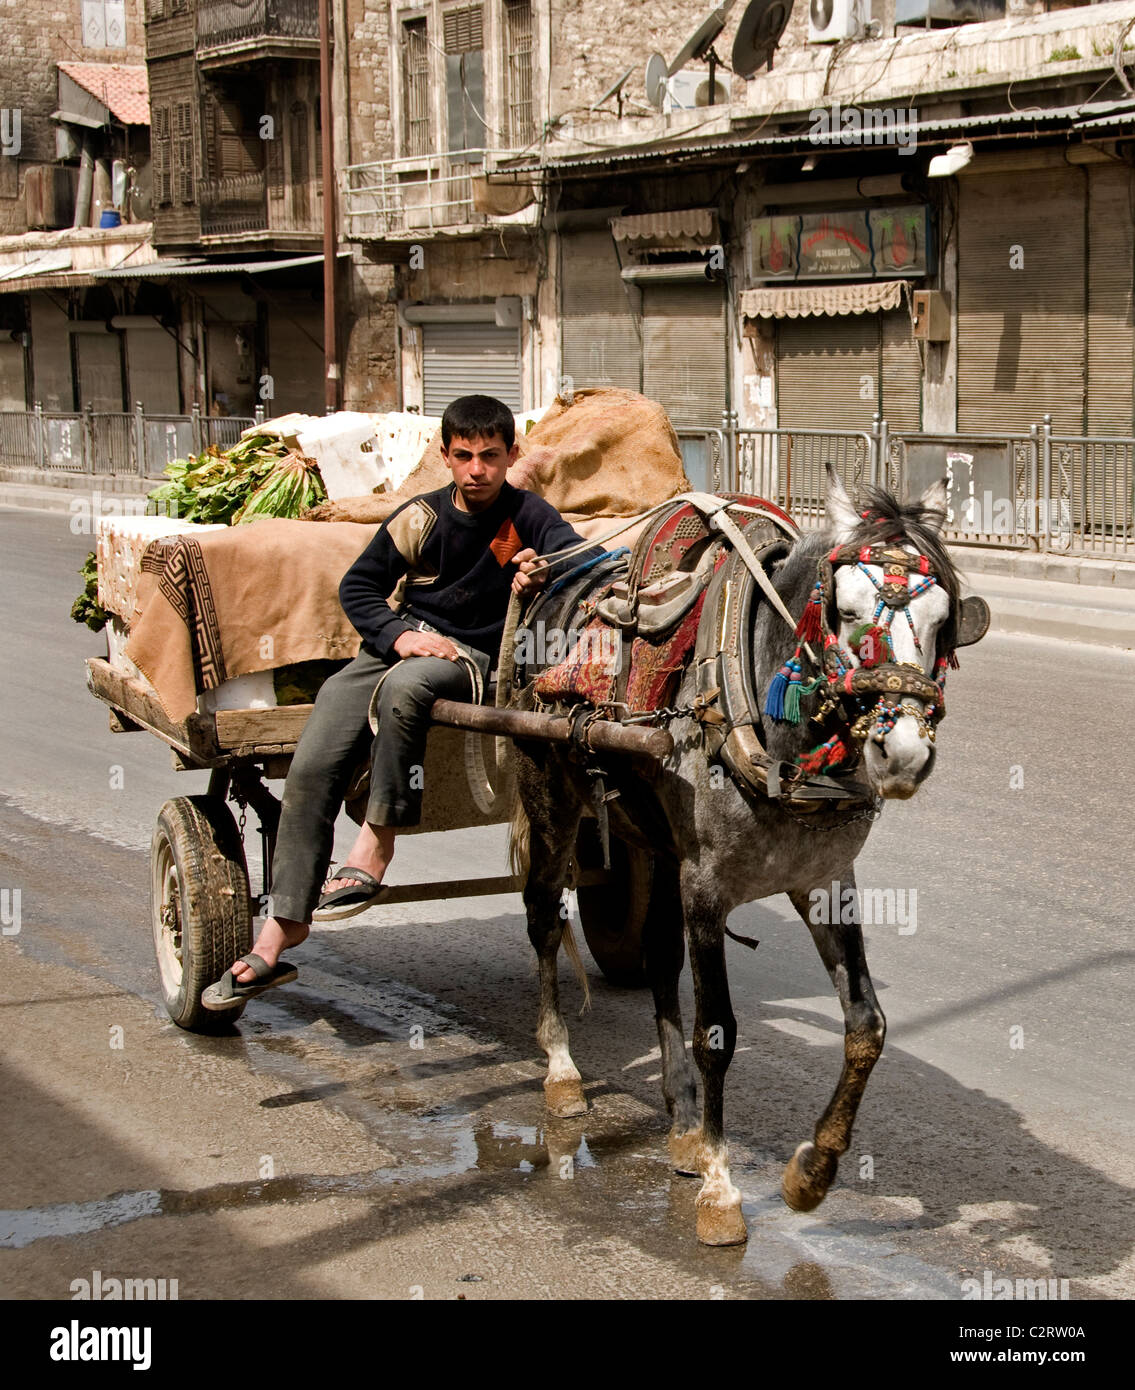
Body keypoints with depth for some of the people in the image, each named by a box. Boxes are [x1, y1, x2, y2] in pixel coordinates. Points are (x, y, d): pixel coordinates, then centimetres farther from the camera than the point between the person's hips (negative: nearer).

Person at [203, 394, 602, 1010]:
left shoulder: (528, 516, -2)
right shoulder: (421, 517, 6)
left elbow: (587, 561, -18)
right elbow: (357, 587, 11)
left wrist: (547, 572, -41)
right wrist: (399, 633, -8)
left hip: (474, 657, -4)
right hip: (395, 646, 4)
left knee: (403, 686, -39)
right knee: (312, 768, -13)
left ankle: (375, 845, -29)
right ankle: (281, 928, -9)